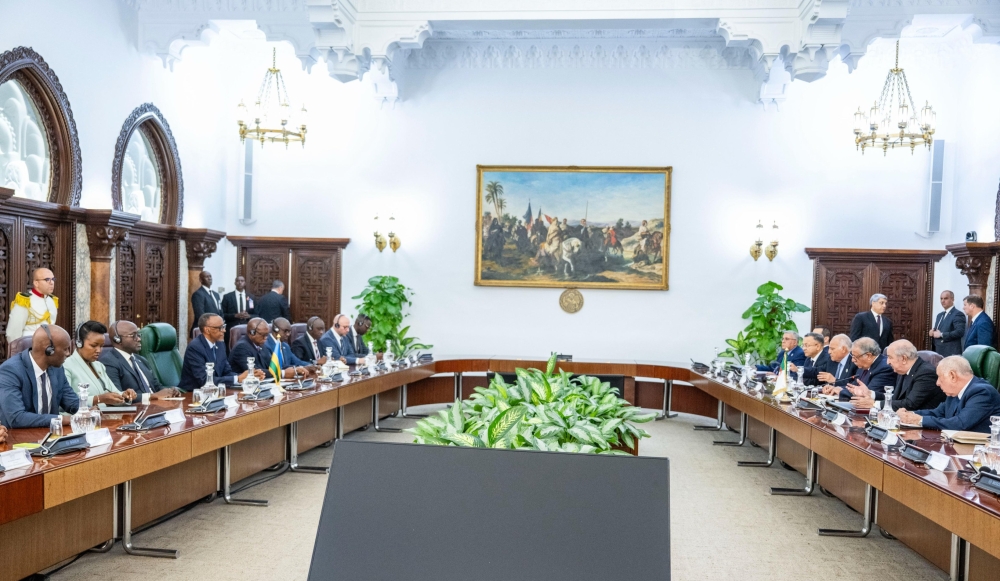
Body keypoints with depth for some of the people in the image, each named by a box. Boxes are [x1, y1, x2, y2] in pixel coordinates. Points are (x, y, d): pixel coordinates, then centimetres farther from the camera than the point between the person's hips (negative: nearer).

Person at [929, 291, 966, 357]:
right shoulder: (940, 315, 20)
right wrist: (931, 333, 3)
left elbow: (960, 332, -19)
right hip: (938, 352, 8)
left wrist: (941, 334, -18)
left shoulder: (958, 314, -7)